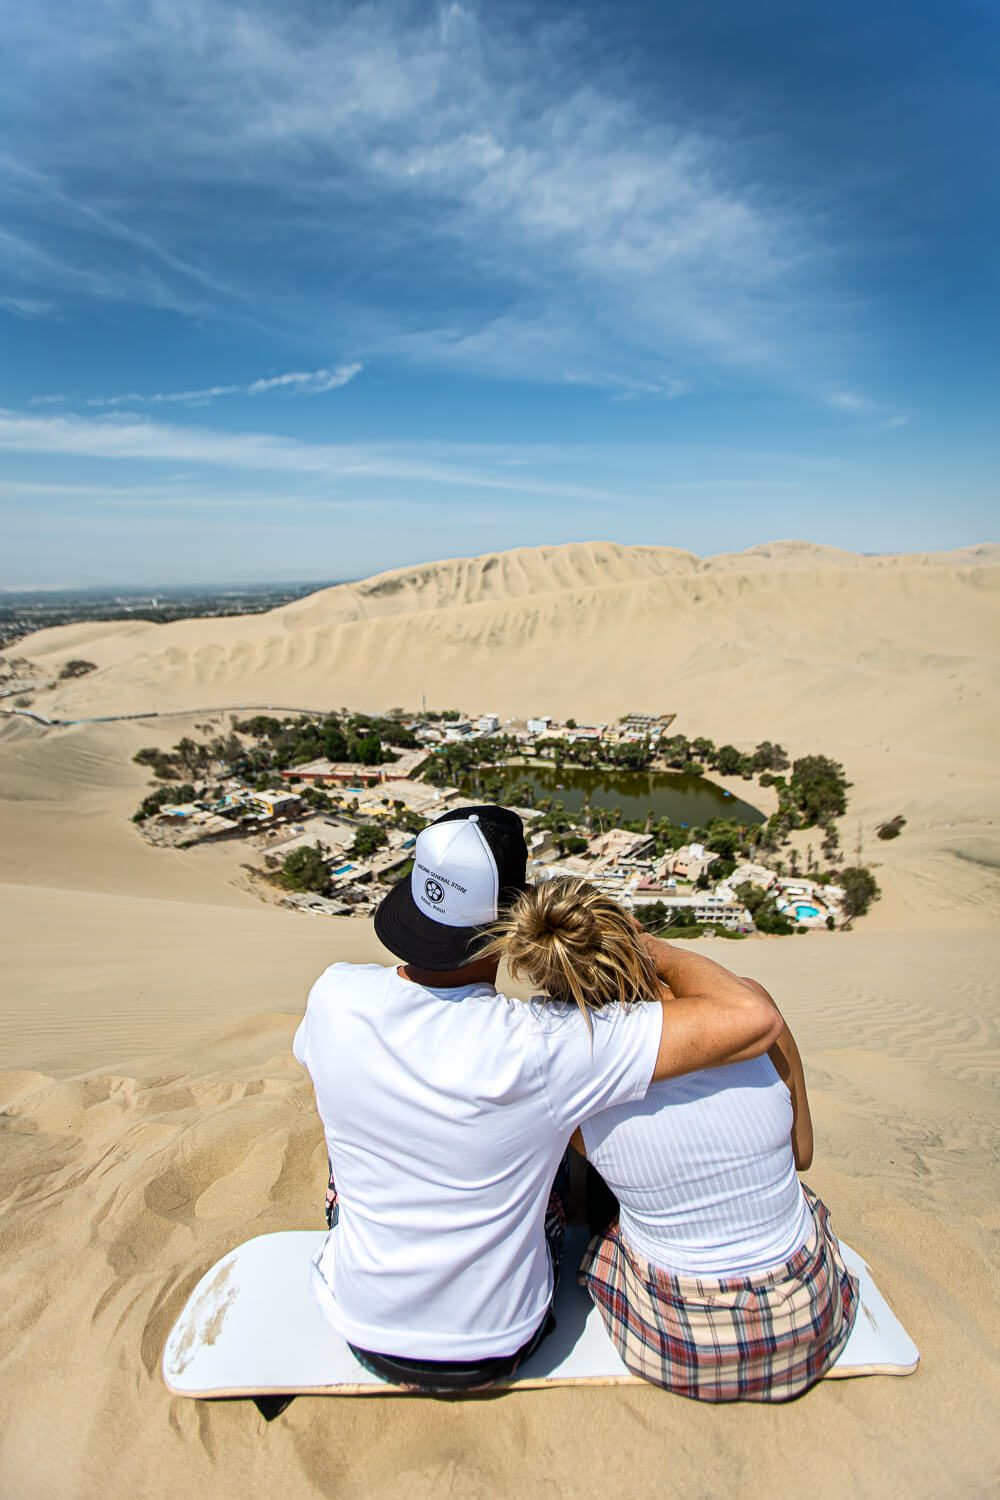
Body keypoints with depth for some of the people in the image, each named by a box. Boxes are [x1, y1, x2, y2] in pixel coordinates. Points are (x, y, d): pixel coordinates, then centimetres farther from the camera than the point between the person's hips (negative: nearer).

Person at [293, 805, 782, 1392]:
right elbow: (755, 1020, -36)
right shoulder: (542, 1048, -34)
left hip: (364, 1331, 2)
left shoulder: (335, 997, -23)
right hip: (498, 1349, -1)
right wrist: (650, 949, -19)